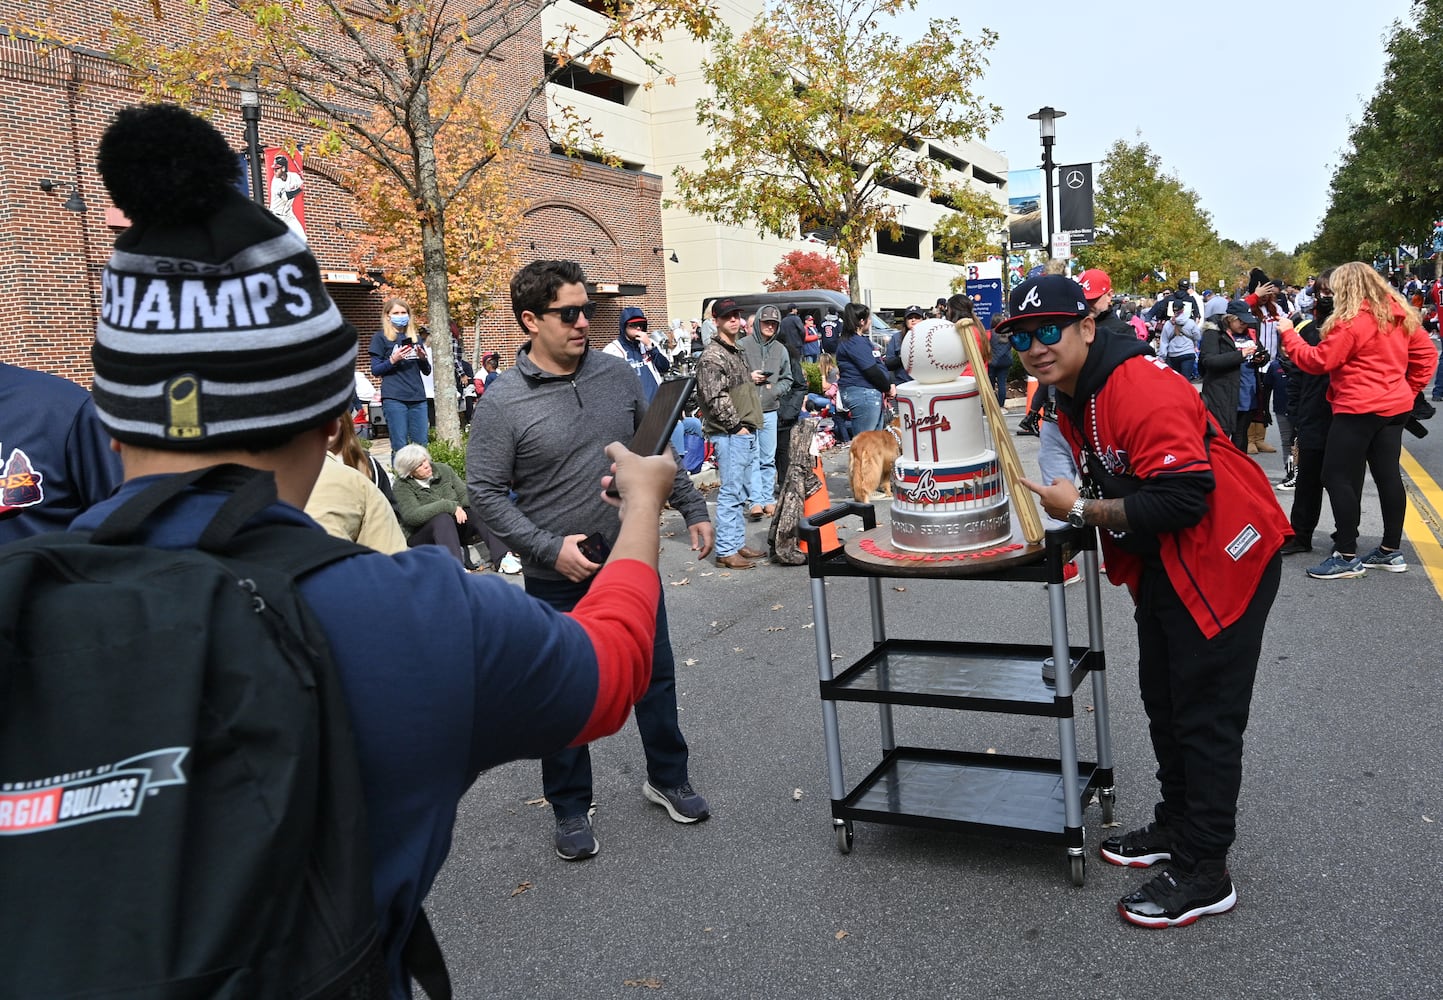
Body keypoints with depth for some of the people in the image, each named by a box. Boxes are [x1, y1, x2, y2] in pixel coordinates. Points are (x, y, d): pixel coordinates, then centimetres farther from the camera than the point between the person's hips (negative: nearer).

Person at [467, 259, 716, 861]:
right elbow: (485, 494, -12)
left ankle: (668, 778, 39)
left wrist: (693, 510, 10)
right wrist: (550, 549, -20)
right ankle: (571, 809, 30)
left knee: (656, 676, 17)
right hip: (558, 579, -4)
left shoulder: (618, 374, 0)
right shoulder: (503, 401, -12)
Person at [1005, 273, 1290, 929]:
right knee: (1163, 699, 19)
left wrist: (1082, 511, -25)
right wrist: (1079, 512, -3)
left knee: (1205, 715, -3)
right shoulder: (1071, 400, 5)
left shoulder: (1142, 390, -27)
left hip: (1224, 559, -10)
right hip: (1162, 567, 10)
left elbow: (1182, 498, -32)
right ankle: (1177, 825, 37)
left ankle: (1203, 874, 9)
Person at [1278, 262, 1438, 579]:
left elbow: (1317, 362, -14)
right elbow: (1426, 355, 14)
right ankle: (1391, 551, 19)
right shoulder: (1401, 315, 9)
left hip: (1359, 410, -9)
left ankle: (1347, 556, -3)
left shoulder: (1351, 321, -15)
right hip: (1394, 407, 9)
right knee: (1388, 475, 12)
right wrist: (1409, 389, 17)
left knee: (1338, 478, -3)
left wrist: (1287, 333, -5)